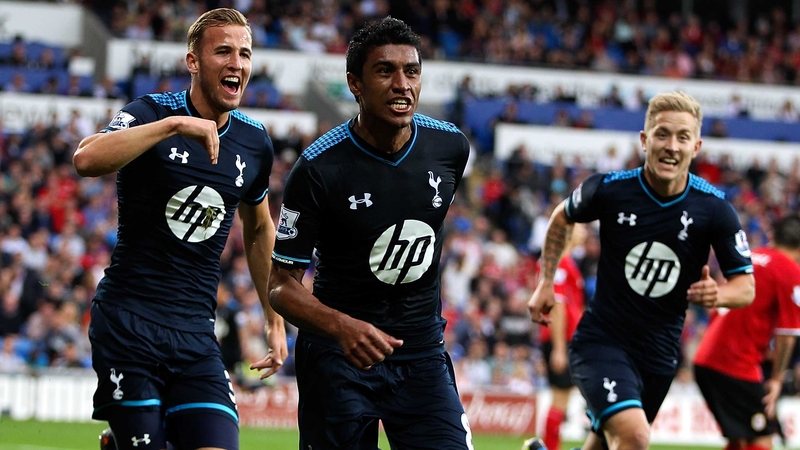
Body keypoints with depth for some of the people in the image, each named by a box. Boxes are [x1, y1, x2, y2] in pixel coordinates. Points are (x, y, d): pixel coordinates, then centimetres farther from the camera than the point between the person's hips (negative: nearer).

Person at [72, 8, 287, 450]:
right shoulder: (151, 113, -6)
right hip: (128, 322, -4)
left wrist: (274, 318, 25)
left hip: (195, 331, 4)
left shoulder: (254, 143, 8)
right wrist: (173, 125, -32)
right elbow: (86, 160, -28)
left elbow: (259, 230, 25)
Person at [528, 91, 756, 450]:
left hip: (659, 353, 4)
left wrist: (717, 294, -26)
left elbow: (746, 286, -4)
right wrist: (546, 282, 6)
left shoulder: (714, 208, -10)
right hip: (600, 339, -4)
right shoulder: (609, 190, -12)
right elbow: (562, 218, 11)